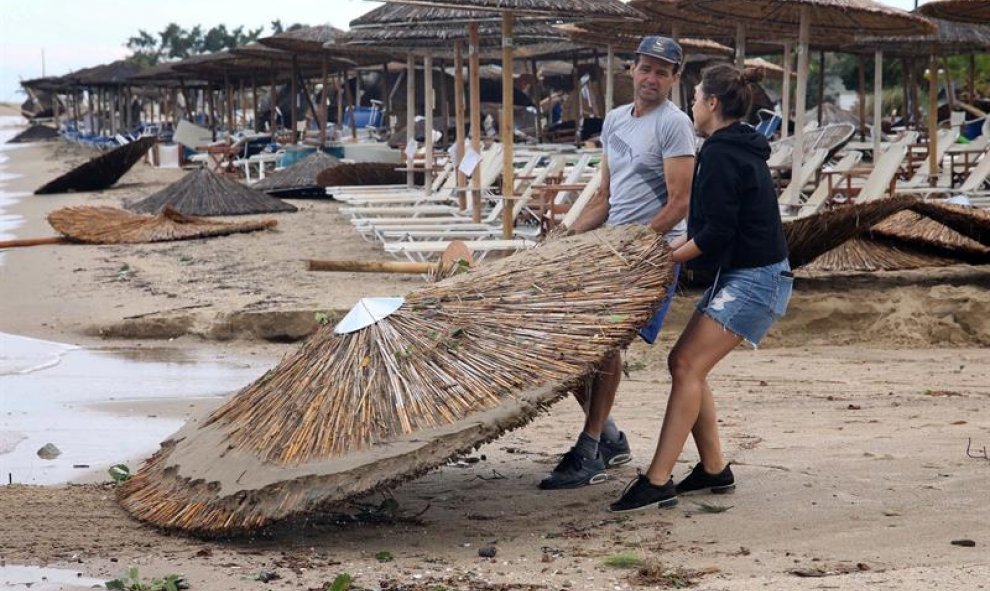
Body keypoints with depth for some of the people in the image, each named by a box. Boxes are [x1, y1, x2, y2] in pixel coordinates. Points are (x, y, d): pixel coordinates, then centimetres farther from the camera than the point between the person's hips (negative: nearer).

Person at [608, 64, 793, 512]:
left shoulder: (720, 155, -17)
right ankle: (714, 469, 17)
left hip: (753, 280, -10)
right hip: (741, 275, 10)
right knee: (685, 364, 11)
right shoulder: (739, 149, 15)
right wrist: (673, 246, 15)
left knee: (688, 367, -14)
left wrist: (668, 258, -10)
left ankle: (658, 481, -16)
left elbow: (716, 233, -21)